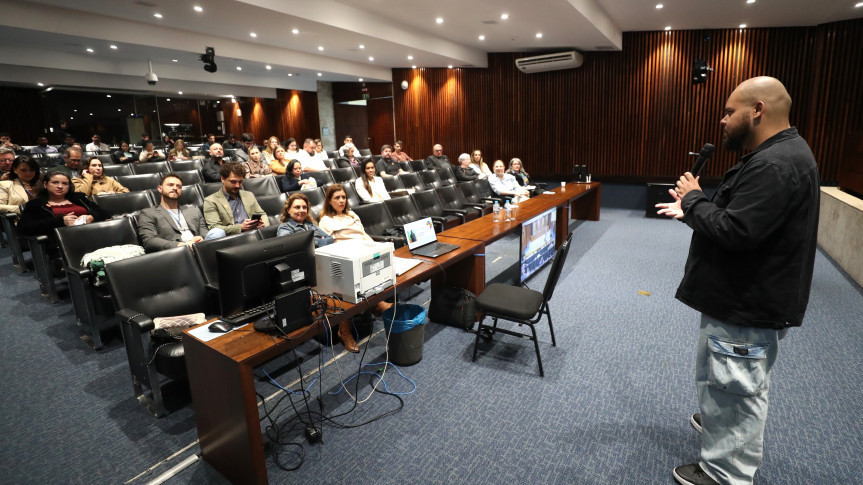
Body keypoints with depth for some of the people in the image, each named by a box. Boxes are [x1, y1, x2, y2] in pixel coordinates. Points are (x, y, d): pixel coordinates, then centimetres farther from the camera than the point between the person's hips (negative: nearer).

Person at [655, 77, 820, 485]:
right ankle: (720, 422, 50)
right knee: (734, 383, 28)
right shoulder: (777, 154, 11)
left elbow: (734, 232, -30)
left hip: (749, 305, -11)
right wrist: (690, 210, 6)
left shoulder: (775, 165, -25)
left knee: (735, 388, 4)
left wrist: (693, 198, -15)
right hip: (745, 296, 11)